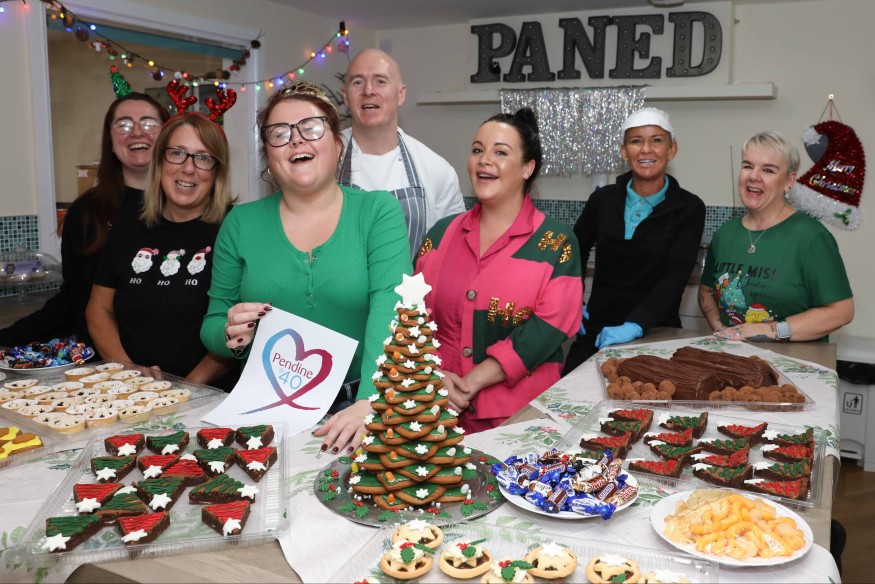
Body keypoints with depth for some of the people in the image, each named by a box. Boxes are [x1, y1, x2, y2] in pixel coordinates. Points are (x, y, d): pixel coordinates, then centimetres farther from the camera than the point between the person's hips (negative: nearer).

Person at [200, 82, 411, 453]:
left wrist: (371, 402, -27)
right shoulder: (241, 223, 6)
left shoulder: (378, 211, 0)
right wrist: (231, 336, -11)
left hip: (355, 409, -2)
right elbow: (212, 325, 12)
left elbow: (388, 307, -14)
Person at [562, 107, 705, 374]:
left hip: (654, 334, -2)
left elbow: (675, 277, -17)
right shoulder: (603, 199, 0)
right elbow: (576, 251, 16)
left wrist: (634, 326, -30)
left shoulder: (689, 208, -7)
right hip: (596, 331, 3)